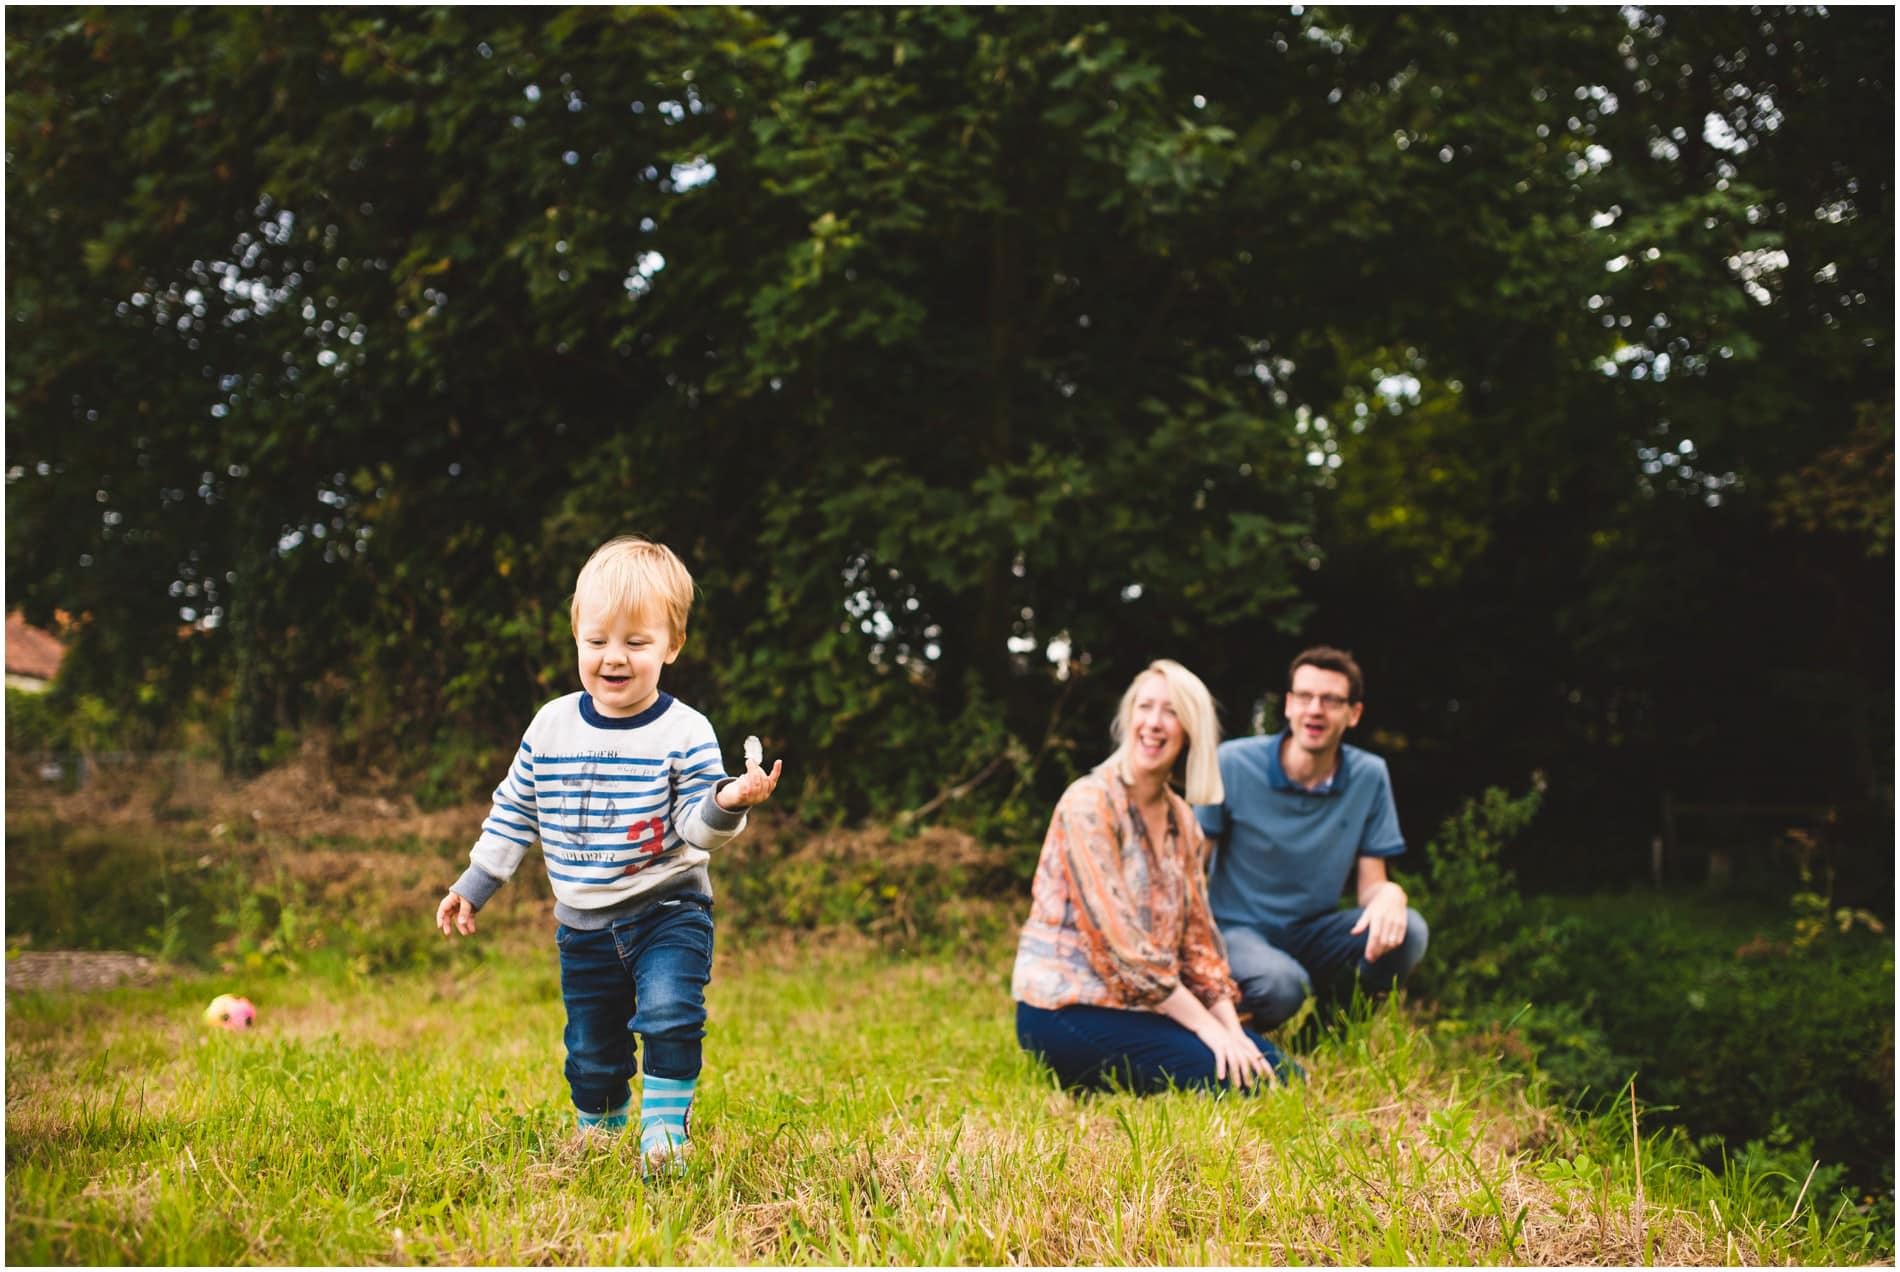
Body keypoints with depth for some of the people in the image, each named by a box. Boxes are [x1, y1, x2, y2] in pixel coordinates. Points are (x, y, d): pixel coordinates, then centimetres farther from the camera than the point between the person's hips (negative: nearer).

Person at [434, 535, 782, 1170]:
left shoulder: (684, 732, -11)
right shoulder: (551, 726, 0)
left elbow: (695, 825, -13)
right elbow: (514, 811, 11)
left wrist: (728, 802, -35)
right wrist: (472, 886, 13)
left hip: (668, 910, -3)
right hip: (583, 924, 4)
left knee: (669, 1014, -25)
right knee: (591, 1047, 12)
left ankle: (665, 1128, -10)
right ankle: (596, 1131, 35)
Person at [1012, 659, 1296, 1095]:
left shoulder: (1181, 819, 10)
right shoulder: (1089, 803, -15)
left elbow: (1198, 936, 9)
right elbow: (1121, 941, -20)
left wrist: (1231, 1028, -5)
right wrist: (1207, 1028, -19)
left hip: (1140, 1005, 8)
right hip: (1067, 1009, -8)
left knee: (1275, 1070, -2)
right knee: (1232, 1080, -19)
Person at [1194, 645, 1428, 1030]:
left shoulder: (1370, 776, -2)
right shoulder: (1233, 764, -10)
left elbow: (1371, 886, 0)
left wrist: (1389, 895, -26)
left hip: (1313, 933, 4)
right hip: (1237, 927, -4)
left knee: (1407, 931, -25)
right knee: (1282, 985, -38)